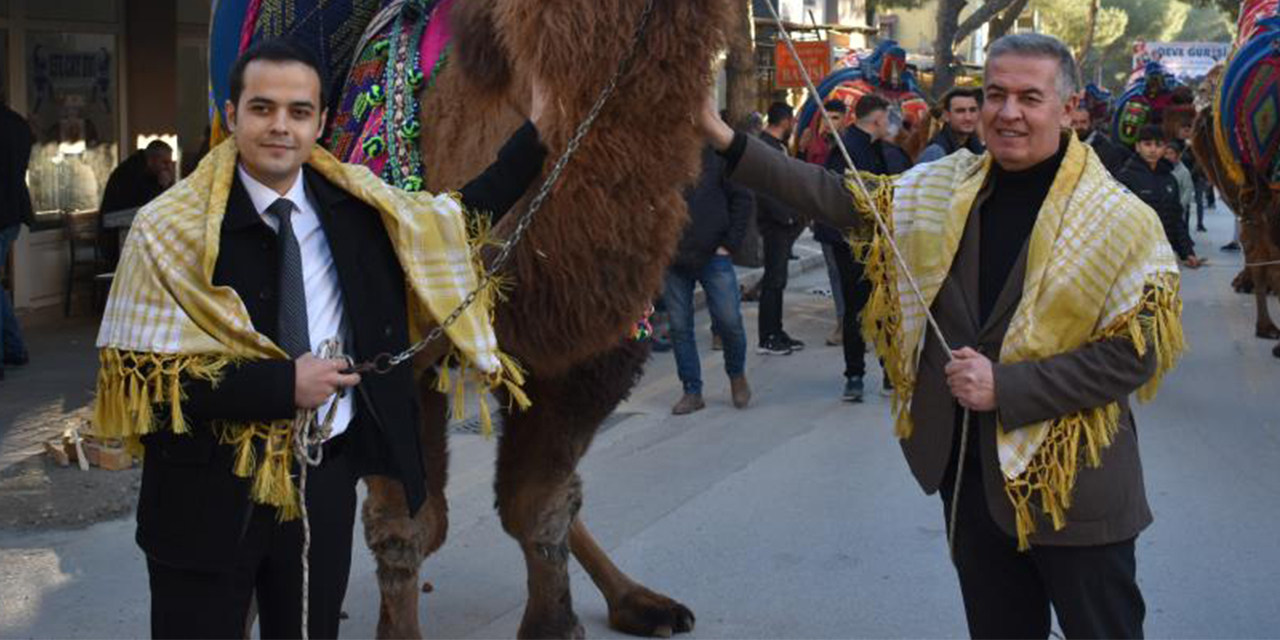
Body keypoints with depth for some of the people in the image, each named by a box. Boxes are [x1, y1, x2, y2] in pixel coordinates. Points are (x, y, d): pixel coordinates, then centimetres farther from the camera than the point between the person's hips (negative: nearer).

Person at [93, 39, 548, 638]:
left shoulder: (356, 204, 0)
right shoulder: (171, 227, -13)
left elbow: (461, 216, 16)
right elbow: (137, 377, -16)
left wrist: (534, 135, 9)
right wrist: (281, 383, -21)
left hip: (327, 478, 4)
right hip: (209, 495, -4)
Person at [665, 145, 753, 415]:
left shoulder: (715, 152, -2)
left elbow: (743, 198, 1)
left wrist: (730, 242, -4)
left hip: (713, 254, -1)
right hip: (671, 258, 1)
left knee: (729, 320, -4)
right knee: (679, 326, 4)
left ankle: (737, 375, 23)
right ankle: (692, 391, 17)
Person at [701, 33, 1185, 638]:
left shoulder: (1121, 221, -12)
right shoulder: (942, 189, 3)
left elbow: (1135, 354, -15)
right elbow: (838, 198, 4)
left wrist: (1005, 386, -20)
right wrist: (725, 139, -2)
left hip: (1072, 484, -4)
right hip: (967, 468, 5)